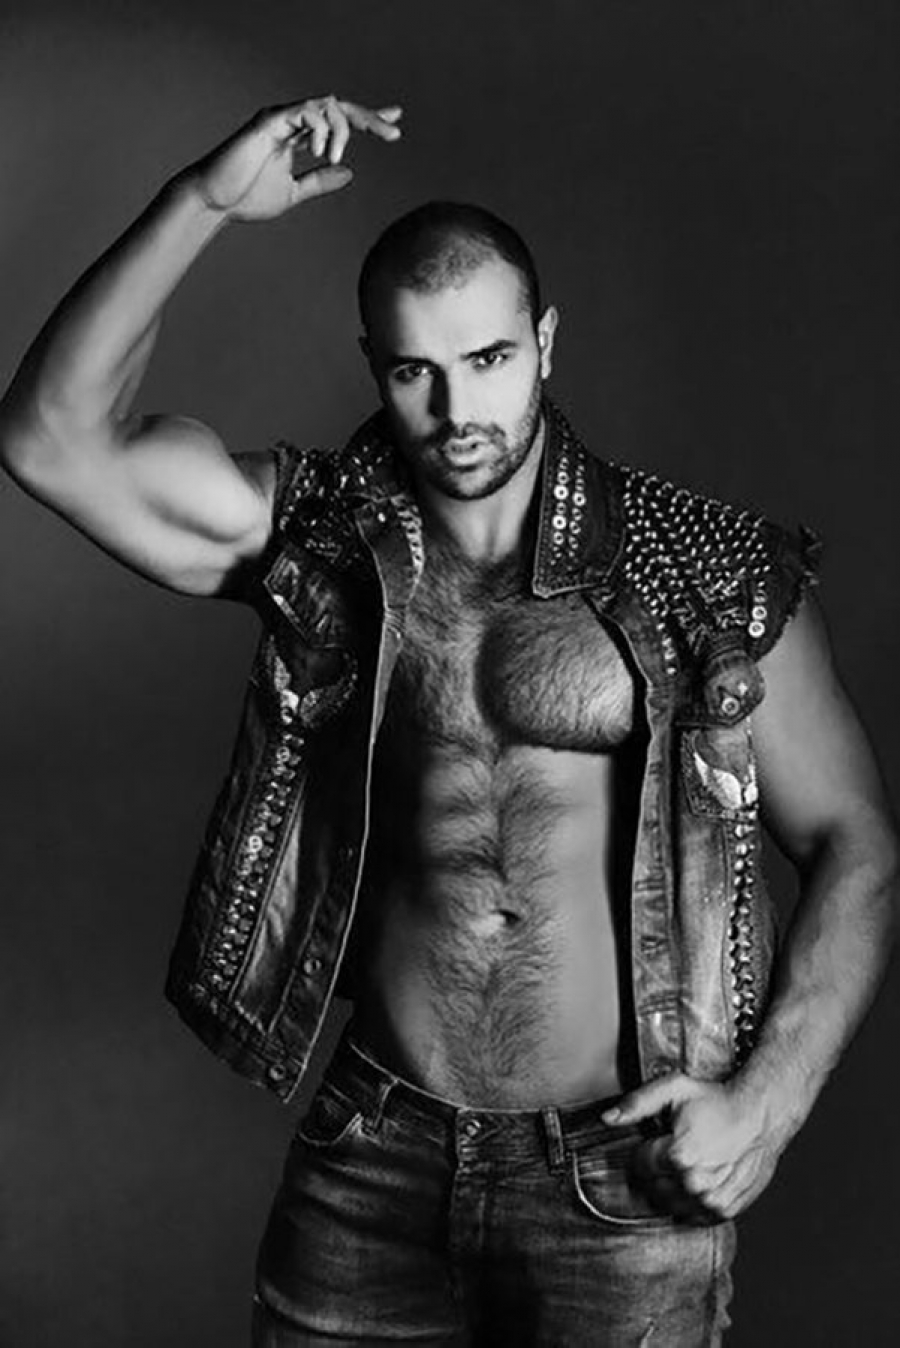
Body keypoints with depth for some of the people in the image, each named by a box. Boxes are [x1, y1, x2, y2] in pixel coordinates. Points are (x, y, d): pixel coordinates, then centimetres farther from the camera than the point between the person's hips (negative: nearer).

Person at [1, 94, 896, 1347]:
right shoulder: (317, 537, -1)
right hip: (375, 1152, 2)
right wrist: (202, 201, -20)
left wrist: (767, 1101, -11)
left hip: (628, 1171, -1)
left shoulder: (715, 580, -7)